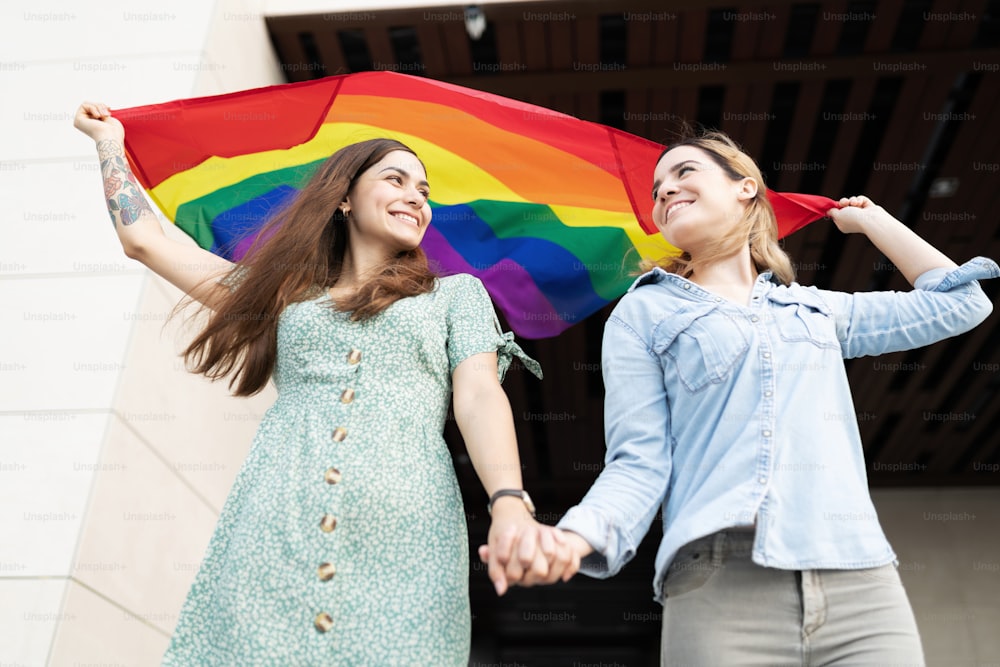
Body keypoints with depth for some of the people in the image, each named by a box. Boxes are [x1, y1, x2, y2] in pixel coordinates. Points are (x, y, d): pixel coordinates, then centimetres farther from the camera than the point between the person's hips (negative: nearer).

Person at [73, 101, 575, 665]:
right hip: (271, 535, 2)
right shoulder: (286, 290, 23)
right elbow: (146, 240, 26)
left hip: (402, 539, -1)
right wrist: (109, 141, 39)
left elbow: (480, 397, 3)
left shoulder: (456, 294, 19)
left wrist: (510, 504, -16)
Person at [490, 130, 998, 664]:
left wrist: (869, 219, 33)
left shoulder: (818, 309, 22)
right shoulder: (642, 314, 11)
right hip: (720, 591, -3)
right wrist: (575, 537, -18)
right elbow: (640, 462, 1)